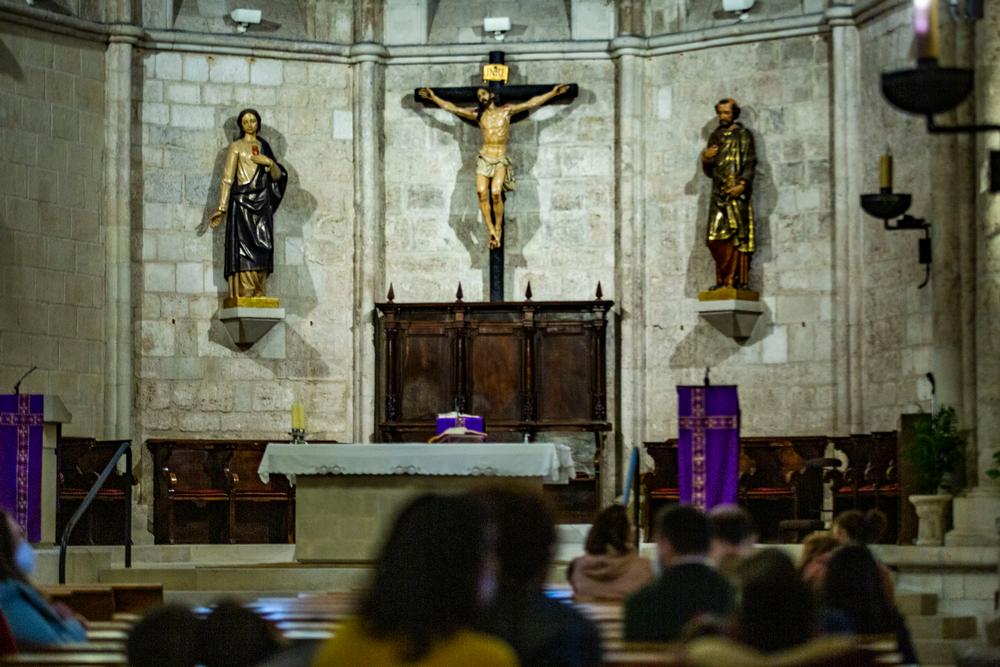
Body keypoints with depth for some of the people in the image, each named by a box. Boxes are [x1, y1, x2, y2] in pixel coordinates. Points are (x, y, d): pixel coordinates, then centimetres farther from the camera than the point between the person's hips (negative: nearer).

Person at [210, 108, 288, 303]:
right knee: (244, 250, -13)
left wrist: (270, 162, -8)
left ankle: (259, 299, 0)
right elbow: (227, 178, -3)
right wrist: (222, 208, -11)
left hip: (262, 205, 5)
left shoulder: (264, 147, 18)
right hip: (242, 202, -5)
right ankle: (243, 297, -16)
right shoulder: (236, 146, 4)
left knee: (262, 251, -1)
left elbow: (278, 176, 14)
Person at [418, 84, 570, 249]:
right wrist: (434, 97, 12)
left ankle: (498, 229, -10)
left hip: (501, 160, -2)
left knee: (496, 192, -24)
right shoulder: (478, 115, 11)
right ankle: (491, 231, -15)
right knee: (482, 192, -19)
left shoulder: (506, 111, 7)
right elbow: (452, 108, 13)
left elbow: (531, 103, 6)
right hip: (484, 158, 2)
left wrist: (553, 93, 3)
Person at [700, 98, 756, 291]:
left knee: (737, 236, -9)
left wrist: (742, 184, -18)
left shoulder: (743, 135, 5)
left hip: (736, 194, -5)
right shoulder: (715, 136, 20)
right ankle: (723, 279, -2)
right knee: (716, 239, -4)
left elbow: (750, 163, -4)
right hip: (718, 195, 5)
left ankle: (737, 280, -11)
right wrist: (706, 159, 1)